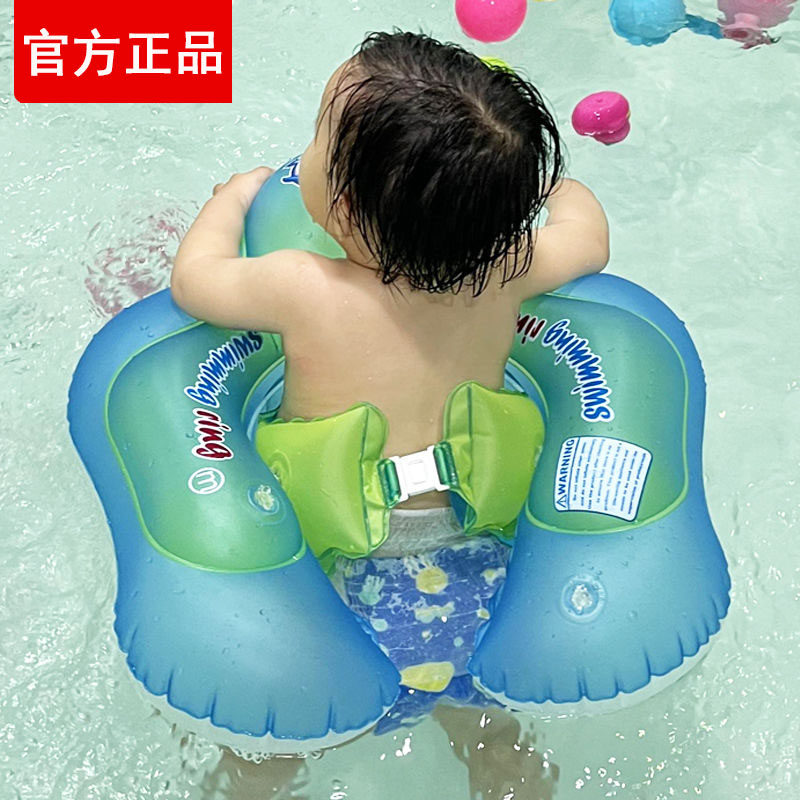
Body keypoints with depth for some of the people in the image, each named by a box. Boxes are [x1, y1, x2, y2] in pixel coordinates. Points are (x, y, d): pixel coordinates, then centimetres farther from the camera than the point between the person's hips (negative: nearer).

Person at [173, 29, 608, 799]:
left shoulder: (302, 290, -22)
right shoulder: (506, 273, -13)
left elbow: (194, 276, -1)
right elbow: (589, 236, 9)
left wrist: (237, 193, 16)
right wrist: (554, 183, 29)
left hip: (340, 577, -3)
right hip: (475, 569, 3)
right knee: (486, 736, 31)